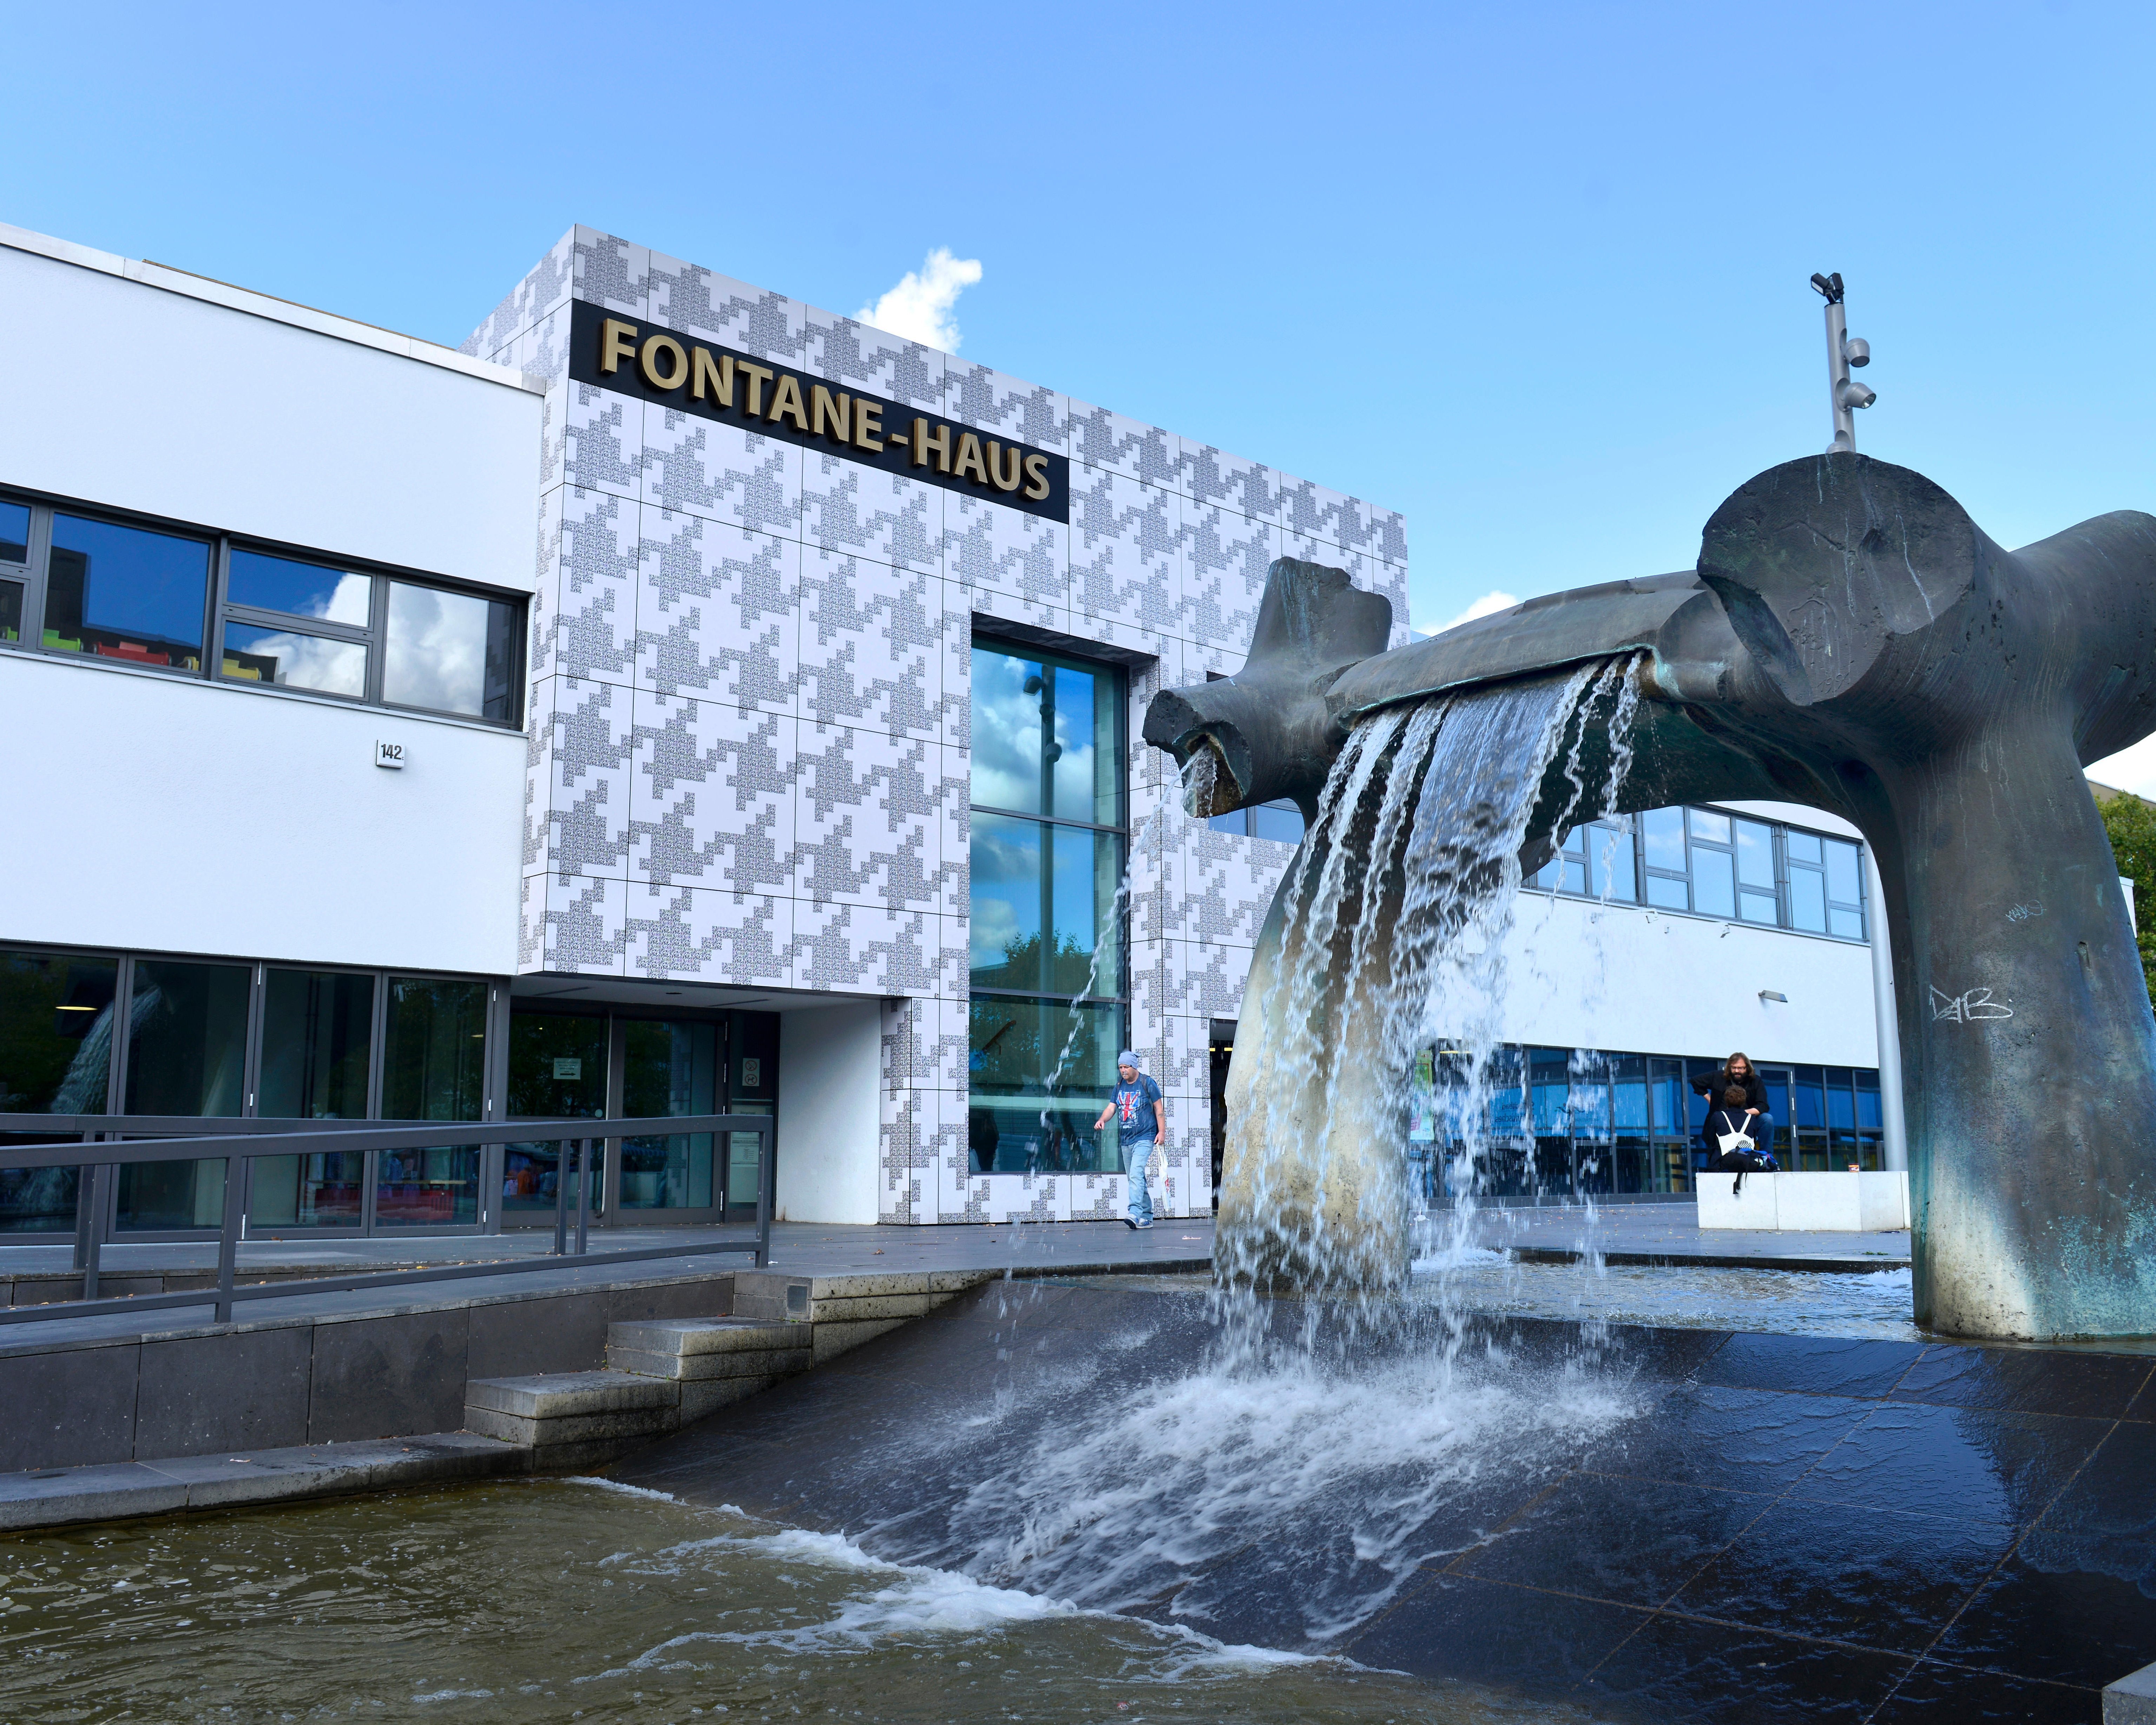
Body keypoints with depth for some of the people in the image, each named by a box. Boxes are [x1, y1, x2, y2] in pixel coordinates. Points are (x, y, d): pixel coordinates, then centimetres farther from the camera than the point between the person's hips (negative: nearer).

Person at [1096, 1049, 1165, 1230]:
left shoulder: (1147, 1083, -3)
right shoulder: (1120, 1086, 13)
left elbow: (1159, 1109, -2)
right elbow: (1111, 1107, 9)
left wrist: (1162, 1131, -9)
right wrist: (1102, 1120, -12)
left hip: (1145, 1138, -7)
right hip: (1126, 1140, 7)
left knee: (1136, 1174, -22)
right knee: (1135, 1179, 9)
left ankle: (1135, 1213, -30)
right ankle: (1147, 1218, 16)